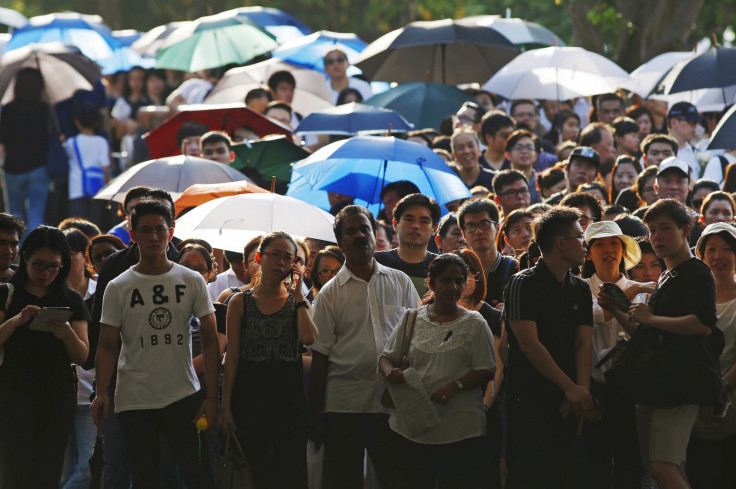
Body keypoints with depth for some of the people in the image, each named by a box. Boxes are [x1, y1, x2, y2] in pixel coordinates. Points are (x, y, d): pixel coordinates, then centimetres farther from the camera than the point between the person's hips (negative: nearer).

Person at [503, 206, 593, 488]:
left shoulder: (581, 290, 15)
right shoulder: (524, 284, -6)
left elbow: (583, 343, 7)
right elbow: (529, 344, -13)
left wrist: (582, 390, -10)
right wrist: (571, 388, -16)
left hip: (569, 402, 6)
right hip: (530, 399, -6)